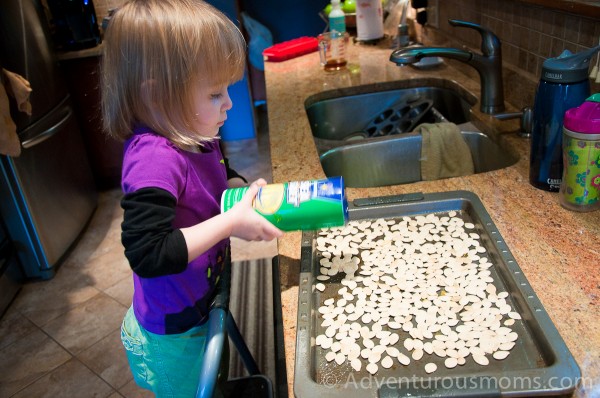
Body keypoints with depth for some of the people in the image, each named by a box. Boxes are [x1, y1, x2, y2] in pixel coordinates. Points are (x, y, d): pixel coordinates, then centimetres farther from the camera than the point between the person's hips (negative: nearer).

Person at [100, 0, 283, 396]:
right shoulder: (155, 160, -33)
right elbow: (148, 254, -38)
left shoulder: (194, 136, -6)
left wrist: (248, 192, -8)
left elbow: (223, 178, 13)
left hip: (205, 305, 8)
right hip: (175, 333, -7)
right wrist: (232, 222, -33)